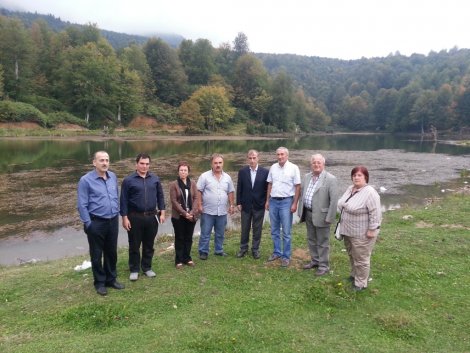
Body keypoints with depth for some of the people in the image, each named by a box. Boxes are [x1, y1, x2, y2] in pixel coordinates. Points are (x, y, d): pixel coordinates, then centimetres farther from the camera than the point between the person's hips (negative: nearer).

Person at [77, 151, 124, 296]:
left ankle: (111, 279, 33)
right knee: (97, 254, 9)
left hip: (113, 221, 5)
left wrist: (117, 214, 11)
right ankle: (100, 282, 26)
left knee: (112, 252, 16)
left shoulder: (113, 177, 3)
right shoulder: (86, 180, -12)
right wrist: (88, 224, -11)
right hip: (96, 223, -5)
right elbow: (82, 205, -11)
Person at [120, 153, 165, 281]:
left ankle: (147, 268, 28)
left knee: (149, 245, 13)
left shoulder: (155, 179, 4)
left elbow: (160, 196, 9)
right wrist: (125, 218, -9)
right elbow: (124, 200, -5)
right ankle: (134, 270, 22)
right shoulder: (128, 180, -6)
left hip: (151, 217, 3)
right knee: (134, 245, 8)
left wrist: (162, 212, 3)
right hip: (135, 217, -3)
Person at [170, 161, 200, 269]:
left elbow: (196, 198, 0)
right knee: (179, 238, 5)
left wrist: (192, 212, -13)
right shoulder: (174, 185, -4)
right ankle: (179, 260, 15)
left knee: (189, 238, 11)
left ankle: (187, 258, 24)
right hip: (178, 216, -3)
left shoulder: (192, 183, 6)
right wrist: (184, 213, -17)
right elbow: (174, 201, -9)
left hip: (191, 216, 3)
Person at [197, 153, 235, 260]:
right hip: (208, 211, -4)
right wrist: (200, 205, -10)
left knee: (220, 233, 14)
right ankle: (203, 252, 15)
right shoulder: (204, 176, -6)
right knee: (205, 233, 3)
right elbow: (199, 191, -6)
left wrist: (231, 205, 8)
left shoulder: (227, 177, 6)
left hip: (222, 211, 4)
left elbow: (230, 192, 12)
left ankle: (219, 250, 28)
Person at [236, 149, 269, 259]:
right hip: (245, 205, 1)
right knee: (244, 229, 11)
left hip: (259, 205, -1)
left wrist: (267, 203, -2)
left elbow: (267, 188, 0)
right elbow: (239, 188, 2)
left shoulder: (265, 172, -4)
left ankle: (255, 249, 23)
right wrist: (238, 203, 0)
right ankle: (243, 248, 25)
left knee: (257, 229, 9)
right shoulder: (242, 171, -1)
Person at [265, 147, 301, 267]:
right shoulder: (273, 167, 6)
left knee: (286, 232, 2)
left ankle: (286, 256, 14)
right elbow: (270, 184, 12)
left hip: (286, 201, -5)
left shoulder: (293, 168, -7)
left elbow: (298, 187, -7)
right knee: (274, 230, 14)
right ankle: (277, 252, 28)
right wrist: (267, 200, 9)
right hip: (273, 201, 5)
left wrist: (295, 203, -11)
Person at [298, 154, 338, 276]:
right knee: (311, 240, 19)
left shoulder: (330, 179, -14)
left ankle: (324, 266, 20)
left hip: (321, 215, -6)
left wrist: (329, 218, -17)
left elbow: (334, 200, -16)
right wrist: (301, 211, 11)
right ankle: (315, 261, 36)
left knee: (322, 242, 6)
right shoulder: (306, 177, 7)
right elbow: (302, 194, 14)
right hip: (308, 214, 7)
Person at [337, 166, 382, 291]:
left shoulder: (370, 193, -21)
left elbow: (375, 213, -22)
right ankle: (355, 275, 37)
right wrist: (342, 221, 16)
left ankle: (361, 283, 15)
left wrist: (372, 230, -21)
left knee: (361, 258, 3)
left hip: (362, 233, -8)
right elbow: (342, 205, 15)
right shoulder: (350, 189, 5)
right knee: (352, 255, 20)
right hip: (348, 230, 8)